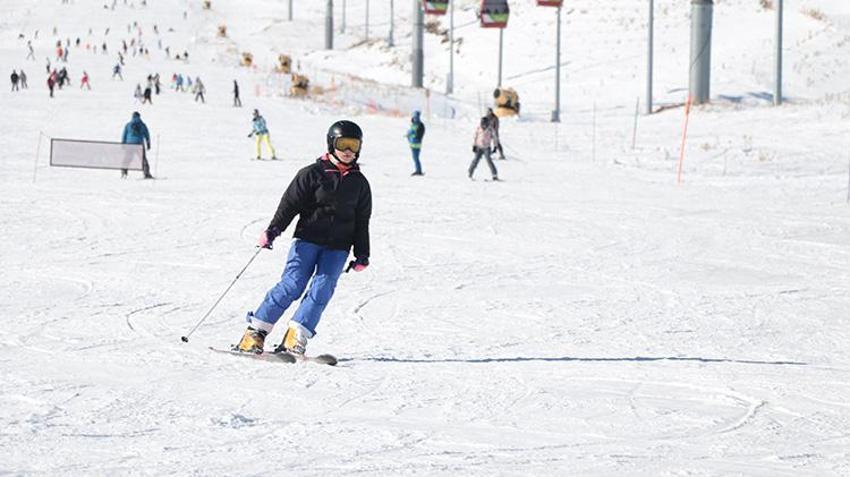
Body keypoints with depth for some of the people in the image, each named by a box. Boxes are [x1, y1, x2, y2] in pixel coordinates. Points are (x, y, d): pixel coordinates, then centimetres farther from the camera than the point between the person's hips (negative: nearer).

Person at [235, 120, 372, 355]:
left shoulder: (360, 183, 13)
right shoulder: (312, 174, 1)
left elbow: (362, 222, 18)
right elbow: (290, 204, -2)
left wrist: (362, 254, 12)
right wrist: (273, 230, -13)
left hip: (337, 247, 3)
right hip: (307, 239, -3)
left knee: (322, 289, -15)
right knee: (292, 285, -13)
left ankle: (295, 338, -16)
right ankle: (255, 333, -9)